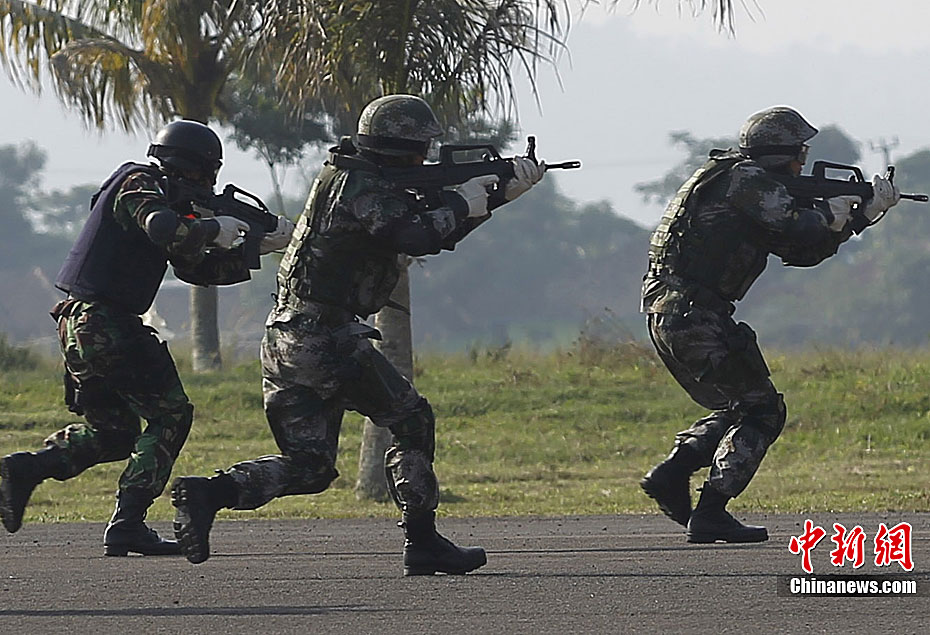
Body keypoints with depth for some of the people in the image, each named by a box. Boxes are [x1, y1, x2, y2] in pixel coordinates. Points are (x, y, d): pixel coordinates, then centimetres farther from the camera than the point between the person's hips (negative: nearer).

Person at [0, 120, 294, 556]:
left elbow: (199, 269, 20)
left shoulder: (162, 196, 20)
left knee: (113, 431, 18)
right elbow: (166, 231, -31)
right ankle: (127, 526, -8)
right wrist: (215, 228, -15)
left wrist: (261, 246, 12)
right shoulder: (138, 186, -9)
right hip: (106, 325, -10)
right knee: (170, 417, -3)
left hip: (80, 325, 10)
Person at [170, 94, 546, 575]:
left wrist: (503, 192, 17)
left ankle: (208, 493, -12)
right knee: (411, 422, 3)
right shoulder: (359, 186, -11)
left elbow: (432, 233, 23)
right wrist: (462, 203, -9)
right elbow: (417, 237, -26)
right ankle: (422, 544, 3)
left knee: (309, 467, 7)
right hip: (326, 340, -9)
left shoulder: (370, 183, 19)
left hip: (283, 341, 9)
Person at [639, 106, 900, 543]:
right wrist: (832, 212, 2)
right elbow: (802, 230, -20)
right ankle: (710, 515, -9)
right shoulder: (748, 180, -8)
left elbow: (800, 252, 23)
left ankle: (671, 475, 9)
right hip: (695, 314, -10)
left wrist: (864, 213, 20)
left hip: (666, 316, 10)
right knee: (761, 411, -3)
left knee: (736, 408, 22)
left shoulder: (752, 184, 22)